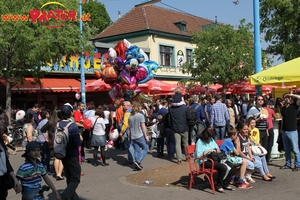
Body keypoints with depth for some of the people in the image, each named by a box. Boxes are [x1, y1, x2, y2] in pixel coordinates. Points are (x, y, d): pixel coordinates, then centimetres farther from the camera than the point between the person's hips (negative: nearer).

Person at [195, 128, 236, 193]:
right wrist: (208, 151, -17)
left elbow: (218, 150, 22)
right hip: (205, 161, -8)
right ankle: (219, 186, -11)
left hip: (215, 159, 8)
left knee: (232, 166, -10)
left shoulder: (211, 140, 15)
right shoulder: (200, 142, -6)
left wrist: (217, 150, -2)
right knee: (223, 167, -31)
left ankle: (226, 184, 6)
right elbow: (198, 156, -14)